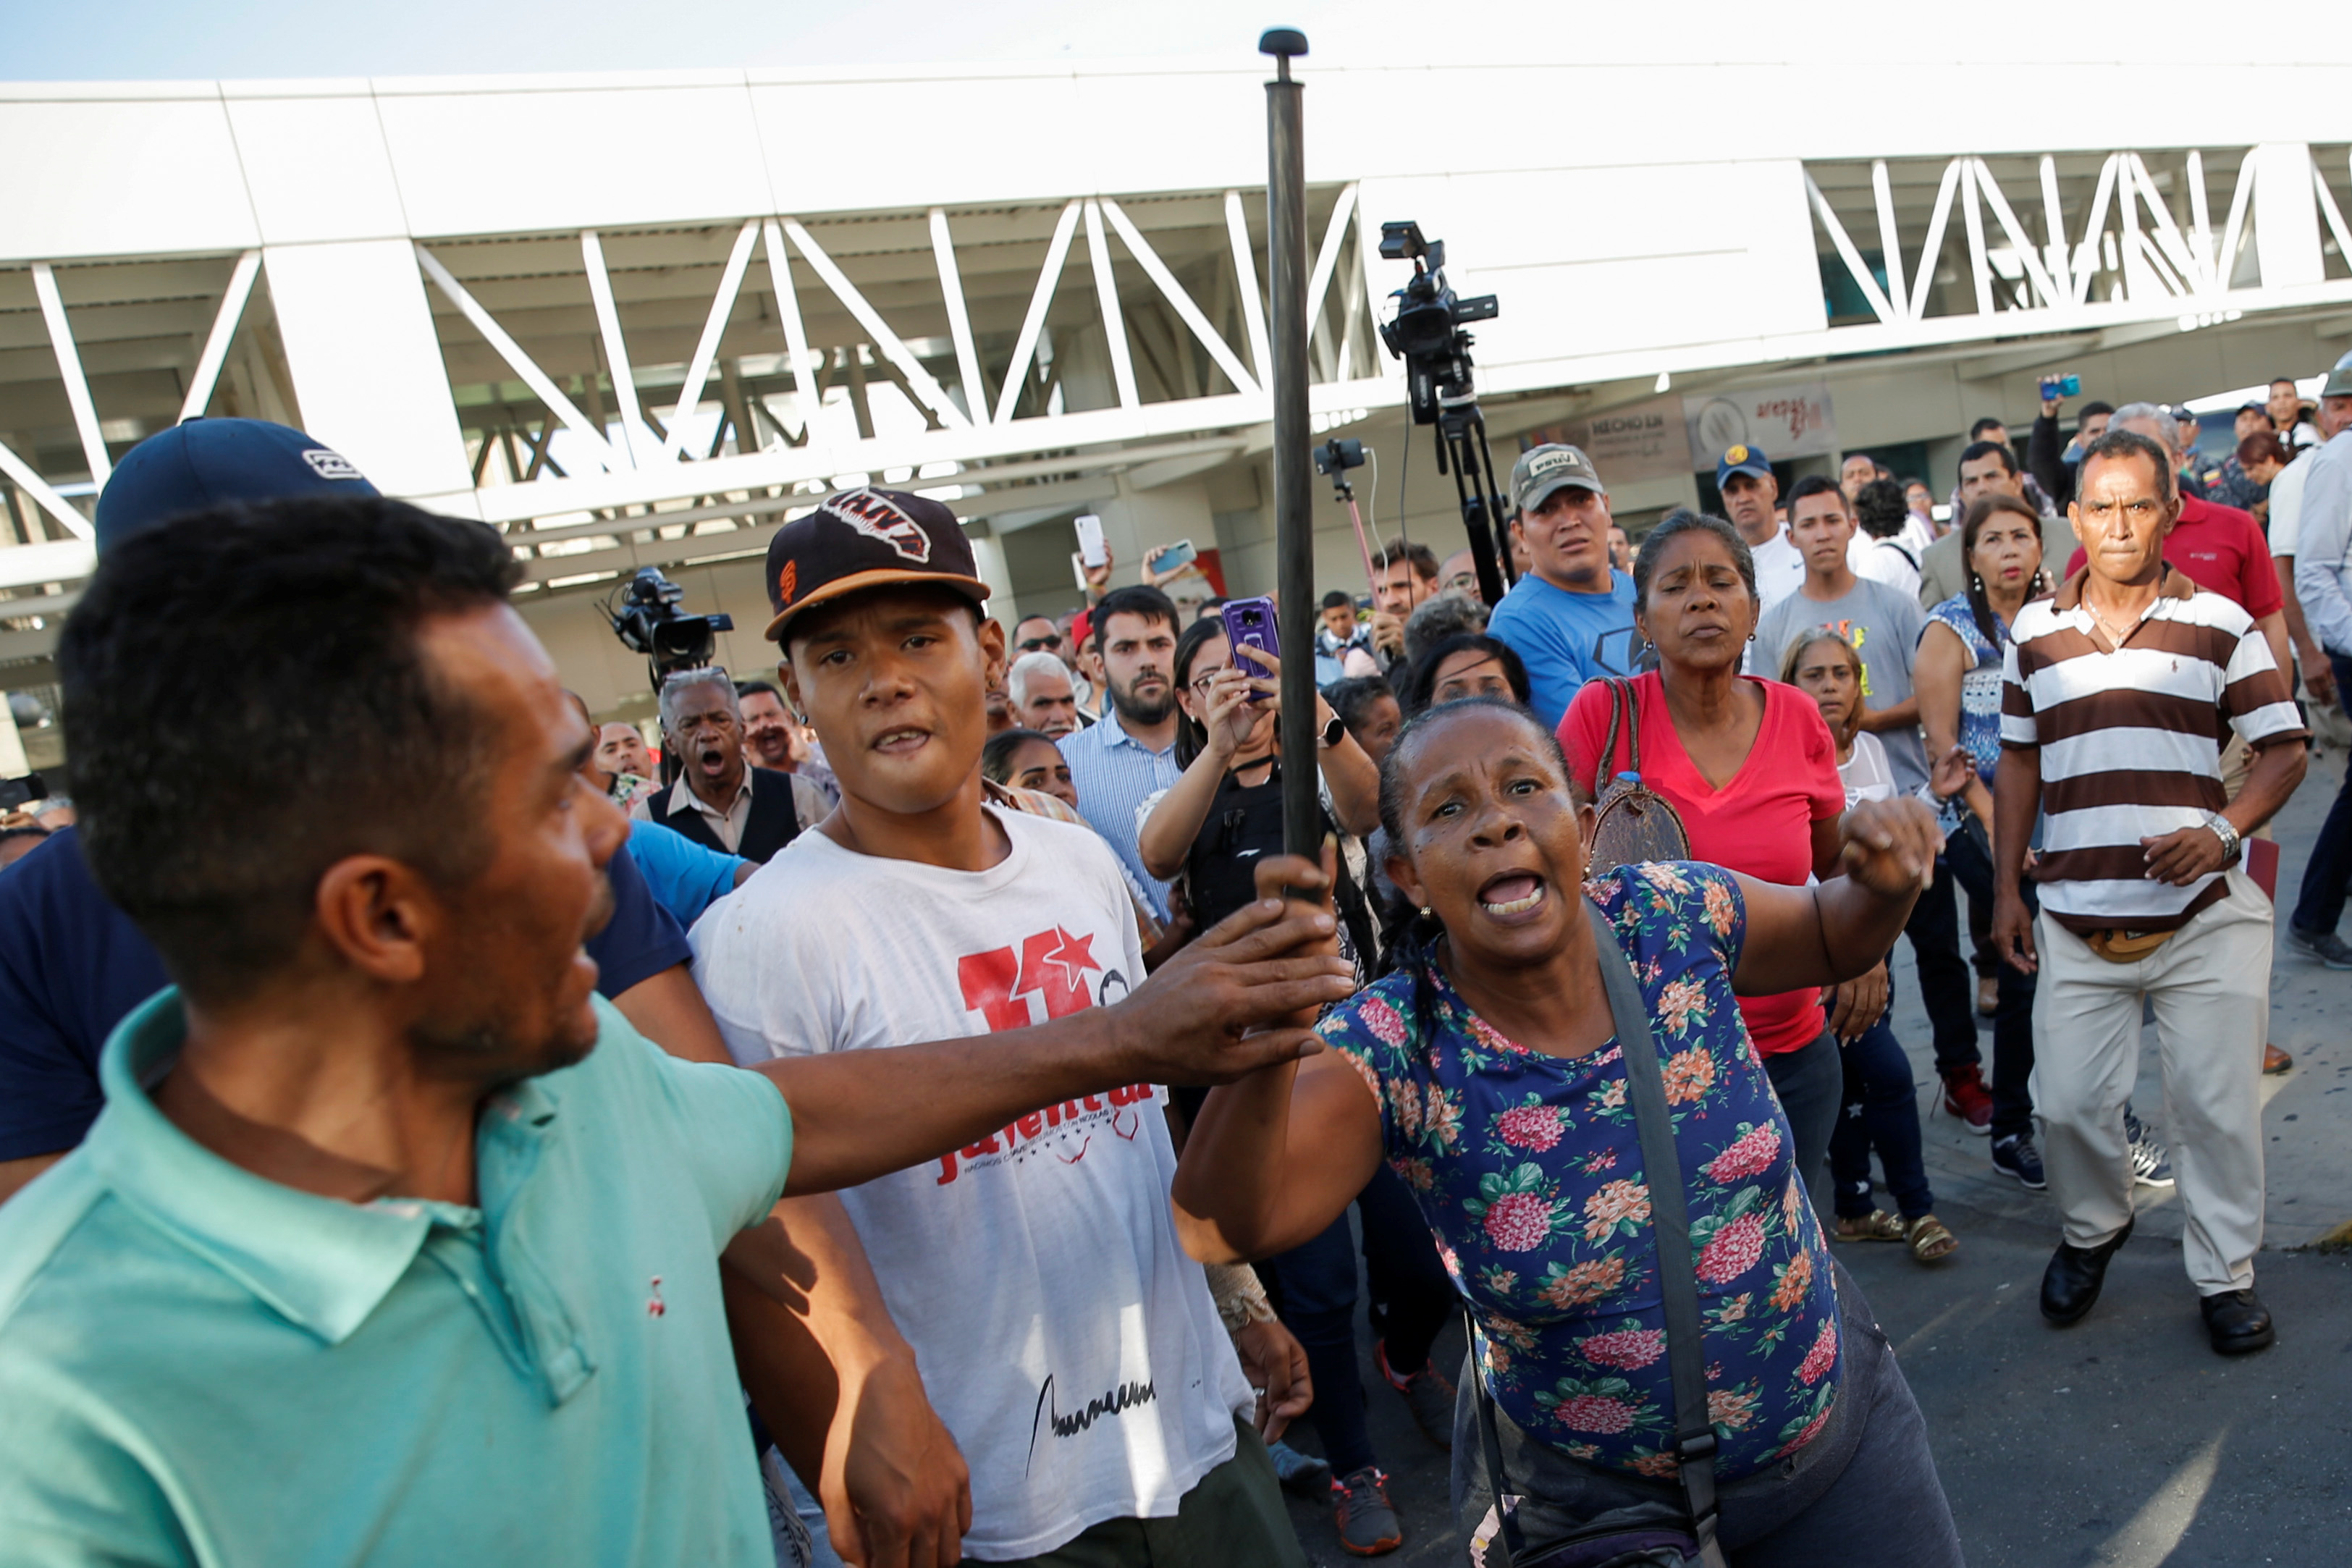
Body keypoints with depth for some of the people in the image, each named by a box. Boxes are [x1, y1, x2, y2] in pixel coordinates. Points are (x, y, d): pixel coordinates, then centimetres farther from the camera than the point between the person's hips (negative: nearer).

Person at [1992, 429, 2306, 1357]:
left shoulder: (2221, 623, 2)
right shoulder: (2034, 632, 8)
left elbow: (2285, 750, 3)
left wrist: (2225, 830, -16)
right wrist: (2006, 889, 9)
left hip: (2203, 917, -1)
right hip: (2076, 922, 2)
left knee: (2218, 1105, 5)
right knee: (2067, 1102, 4)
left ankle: (2225, 1274, 26)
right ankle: (2092, 1230, 33)